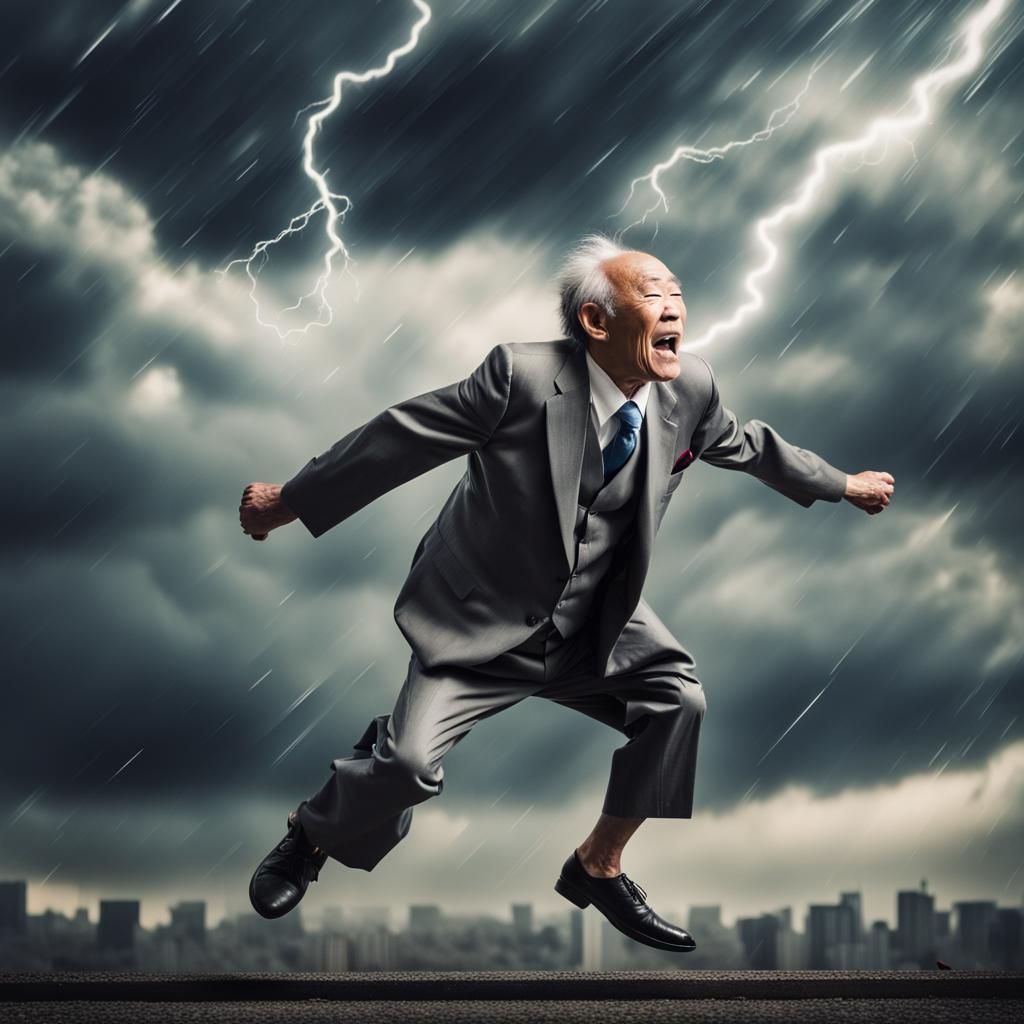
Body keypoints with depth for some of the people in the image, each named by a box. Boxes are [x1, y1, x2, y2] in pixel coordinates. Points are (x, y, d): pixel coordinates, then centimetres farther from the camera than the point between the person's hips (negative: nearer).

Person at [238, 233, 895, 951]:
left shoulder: (690, 388, -10)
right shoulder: (522, 376, -26)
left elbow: (745, 443, 12)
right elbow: (401, 438, -17)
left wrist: (842, 485, 25)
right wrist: (290, 503, -9)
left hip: (595, 624, 6)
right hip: (484, 620, -6)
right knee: (409, 763, -19)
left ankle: (598, 867, 17)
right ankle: (312, 837, 16)